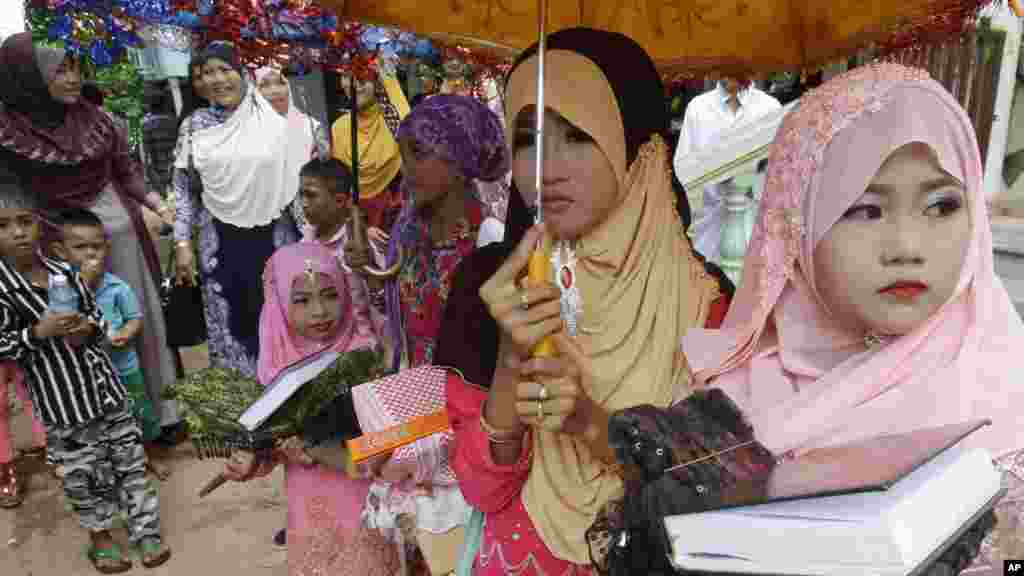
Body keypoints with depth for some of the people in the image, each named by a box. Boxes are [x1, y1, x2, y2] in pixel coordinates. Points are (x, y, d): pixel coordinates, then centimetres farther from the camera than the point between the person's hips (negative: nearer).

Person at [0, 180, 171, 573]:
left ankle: (144, 529, 25)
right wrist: (40, 332, -21)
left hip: (103, 383, 4)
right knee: (83, 473, 10)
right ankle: (100, 535, 32)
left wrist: (88, 329, -9)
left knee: (129, 458, 11)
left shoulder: (64, 272, 1)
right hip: (60, 397, -4)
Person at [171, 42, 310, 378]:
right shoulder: (194, 126, 3)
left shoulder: (274, 119, -2)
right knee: (231, 317, 7)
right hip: (221, 240, 1)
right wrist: (182, 243, -1)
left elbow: (299, 177, 2)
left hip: (274, 235, -1)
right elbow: (183, 189, 6)